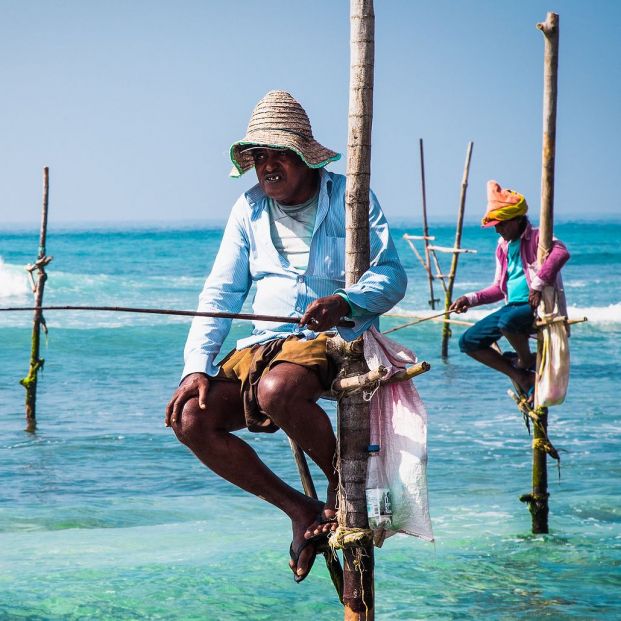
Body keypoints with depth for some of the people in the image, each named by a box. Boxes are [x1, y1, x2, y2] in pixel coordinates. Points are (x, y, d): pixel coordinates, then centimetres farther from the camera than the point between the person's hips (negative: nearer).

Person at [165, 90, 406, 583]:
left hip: (334, 340, -6)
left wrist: (343, 302, -29)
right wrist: (197, 367, -6)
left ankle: (342, 480, -10)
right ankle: (299, 508, -4)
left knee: (276, 389, -39)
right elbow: (220, 294, 8)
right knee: (191, 419, -17)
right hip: (264, 345, 6)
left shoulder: (348, 198, -1)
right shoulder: (250, 209, 10)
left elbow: (392, 276, -7)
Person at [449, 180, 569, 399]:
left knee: (507, 321, -40)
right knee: (468, 342, -2)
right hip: (512, 306, 8)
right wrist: (470, 299, 10)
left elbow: (561, 252, -31)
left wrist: (538, 284, -35)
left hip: (538, 306, -8)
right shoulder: (503, 246, 17)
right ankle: (521, 377, -2)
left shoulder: (535, 238, -7)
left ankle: (527, 361, -8)